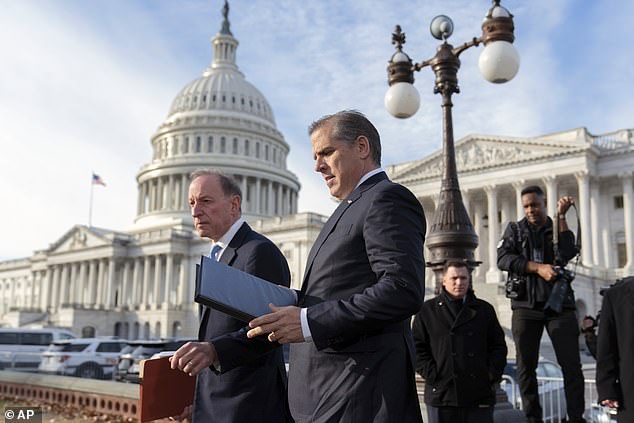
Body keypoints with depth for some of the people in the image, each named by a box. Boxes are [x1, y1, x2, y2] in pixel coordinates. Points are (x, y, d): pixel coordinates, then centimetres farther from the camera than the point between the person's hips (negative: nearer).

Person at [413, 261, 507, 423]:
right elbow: (418, 347, 2)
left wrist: (493, 375, -1)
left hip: (479, 396, 2)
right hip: (441, 395, -1)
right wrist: (432, 375, -9)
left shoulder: (484, 309, 13)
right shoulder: (427, 310, 6)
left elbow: (498, 346, 13)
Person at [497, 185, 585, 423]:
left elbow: (567, 254, -9)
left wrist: (561, 216, -7)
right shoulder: (515, 230, 13)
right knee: (526, 365, 1)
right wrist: (538, 267, -14)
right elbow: (503, 259, -4)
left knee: (571, 363, -6)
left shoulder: (559, 229, 13)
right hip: (526, 305, 0)